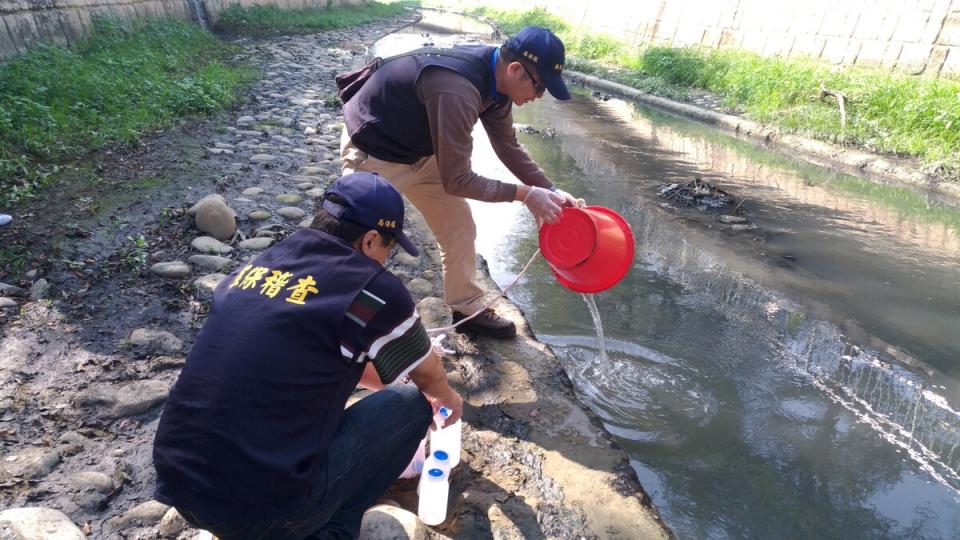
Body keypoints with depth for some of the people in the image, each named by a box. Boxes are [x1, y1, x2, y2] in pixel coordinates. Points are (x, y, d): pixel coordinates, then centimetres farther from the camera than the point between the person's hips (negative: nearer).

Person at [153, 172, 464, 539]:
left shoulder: (259, 266, 9)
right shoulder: (372, 288, -11)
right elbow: (427, 375, 10)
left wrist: (382, 381, 38)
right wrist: (447, 399, 32)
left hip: (179, 484, 7)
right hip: (261, 510, -7)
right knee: (409, 404, 8)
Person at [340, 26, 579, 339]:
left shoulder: (494, 79, -8)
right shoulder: (457, 91, -37)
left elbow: (508, 147, 7)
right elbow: (456, 179, -31)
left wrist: (552, 191, 0)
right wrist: (525, 194, -23)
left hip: (422, 152, 9)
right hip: (374, 155, -8)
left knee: (459, 228, 11)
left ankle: (467, 310, 27)